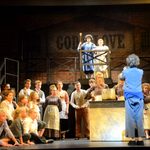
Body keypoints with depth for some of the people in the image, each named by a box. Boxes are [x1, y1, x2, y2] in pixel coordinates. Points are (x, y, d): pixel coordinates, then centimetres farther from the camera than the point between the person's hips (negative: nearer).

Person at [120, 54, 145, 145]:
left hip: (130, 97, -2)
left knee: (131, 118, 1)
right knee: (139, 118, 3)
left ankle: (133, 139, 2)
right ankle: (140, 139, 5)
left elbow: (121, 77, 19)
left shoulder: (126, 71, -1)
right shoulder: (141, 72, 4)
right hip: (139, 97, 2)